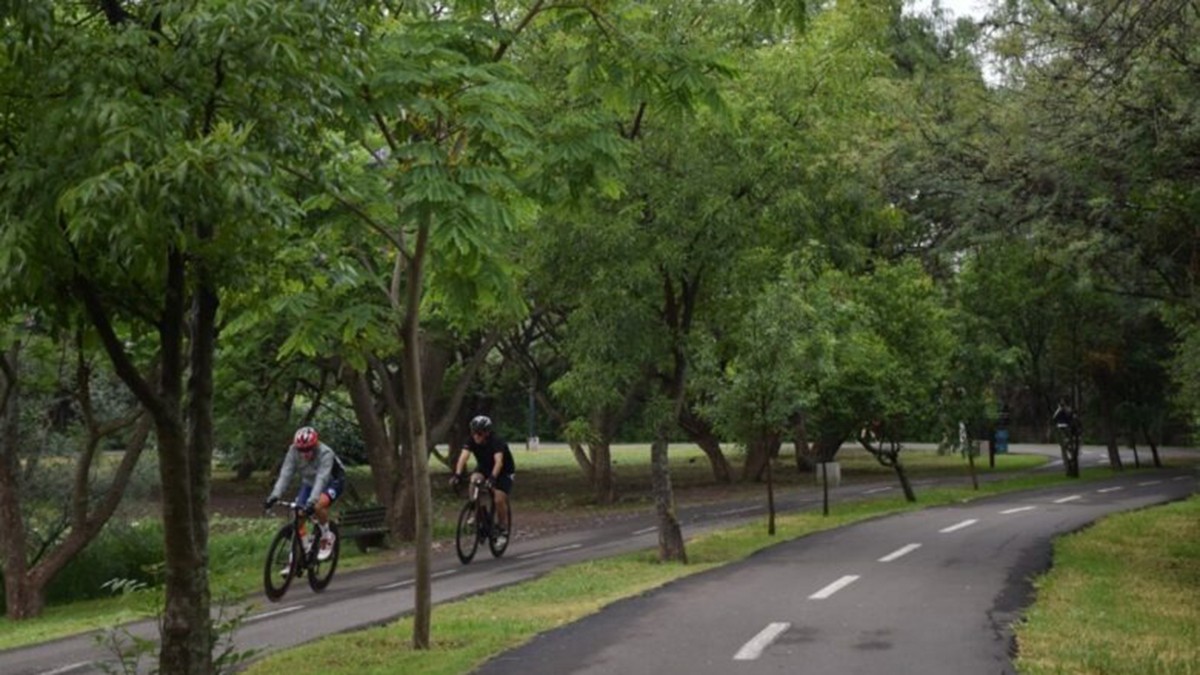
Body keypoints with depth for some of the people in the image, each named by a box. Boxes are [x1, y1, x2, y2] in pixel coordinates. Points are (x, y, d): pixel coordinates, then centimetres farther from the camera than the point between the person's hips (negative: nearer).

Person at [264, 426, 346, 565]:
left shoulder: (325, 453, -34)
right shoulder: (293, 451, -23)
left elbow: (321, 479, -44)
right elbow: (285, 474, -27)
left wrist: (311, 501, -56)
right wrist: (274, 496, -40)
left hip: (332, 482, -5)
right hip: (309, 482, 5)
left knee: (318, 505, -34)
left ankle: (327, 538, -8)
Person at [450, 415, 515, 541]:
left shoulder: (496, 441, -33)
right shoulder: (472, 441, -21)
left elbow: (498, 461, -47)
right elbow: (463, 456, -34)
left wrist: (493, 477, -63)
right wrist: (457, 474, -50)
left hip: (504, 471, -4)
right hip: (484, 467, 4)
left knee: (499, 500, -18)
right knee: (474, 479, -28)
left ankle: (504, 530, 2)